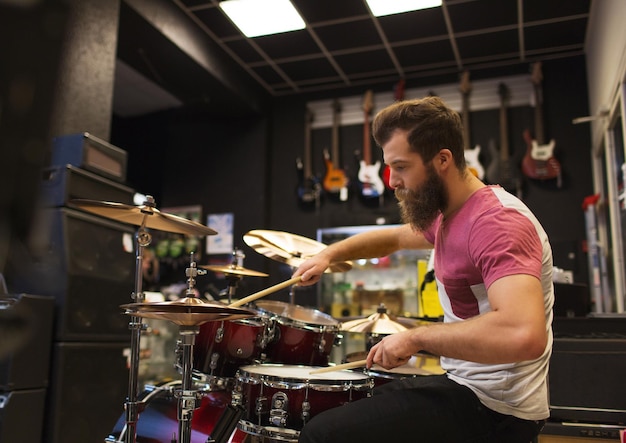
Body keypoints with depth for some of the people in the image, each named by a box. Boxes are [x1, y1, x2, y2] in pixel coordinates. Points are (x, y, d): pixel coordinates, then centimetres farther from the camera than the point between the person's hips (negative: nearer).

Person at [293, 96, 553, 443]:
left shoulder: (497, 221, -24)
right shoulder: (448, 216, 7)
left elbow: (524, 334, -39)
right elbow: (392, 237, 25)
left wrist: (415, 337, -28)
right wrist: (328, 255, 9)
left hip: (493, 408, -10)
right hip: (467, 382, 10)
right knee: (361, 400, 26)